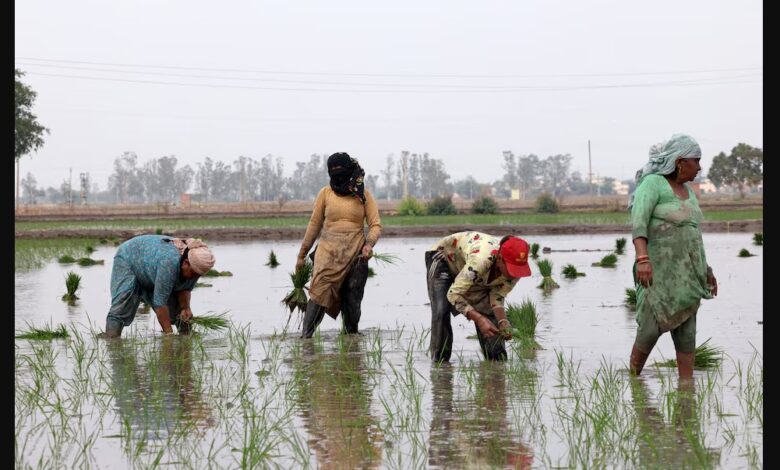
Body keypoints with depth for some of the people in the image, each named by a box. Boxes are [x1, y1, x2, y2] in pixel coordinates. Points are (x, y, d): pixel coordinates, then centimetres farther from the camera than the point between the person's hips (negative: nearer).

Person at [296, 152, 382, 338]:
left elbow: (375, 224, 4)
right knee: (319, 293, -18)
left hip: (355, 254, 1)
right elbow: (314, 225, 12)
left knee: (352, 301, 3)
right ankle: (305, 338, -22)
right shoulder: (326, 193, 6)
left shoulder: (363, 195, 5)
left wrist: (369, 244, -17)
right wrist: (302, 255, 14)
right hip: (328, 252, -1)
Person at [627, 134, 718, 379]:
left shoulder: (686, 190, 15)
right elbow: (638, 222, -21)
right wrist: (642, 259, -35)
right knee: (652, 329, -10)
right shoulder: (653, 183, -9)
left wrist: (705, 270, 21)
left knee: (686, 331, 0)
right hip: (659, 271, -7)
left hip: (685, 273, 7)